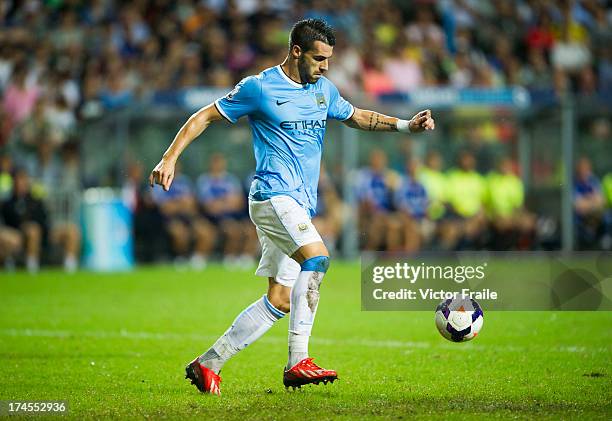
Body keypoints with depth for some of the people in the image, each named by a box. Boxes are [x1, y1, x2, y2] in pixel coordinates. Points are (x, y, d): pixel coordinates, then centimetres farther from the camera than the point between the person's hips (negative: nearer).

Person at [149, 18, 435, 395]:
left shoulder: (324, 89, 15)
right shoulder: (259, 88, -4)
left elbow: (356, 117, 31)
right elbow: (205, 116, 1)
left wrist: (406, 125, 17)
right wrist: (170, 158, -8)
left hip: (301, 208, 8)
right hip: (273, 195, -8)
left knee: (279, 301, 3)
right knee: (317, 256, -30)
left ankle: (208, 364, 12)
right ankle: (298, 361, -30)